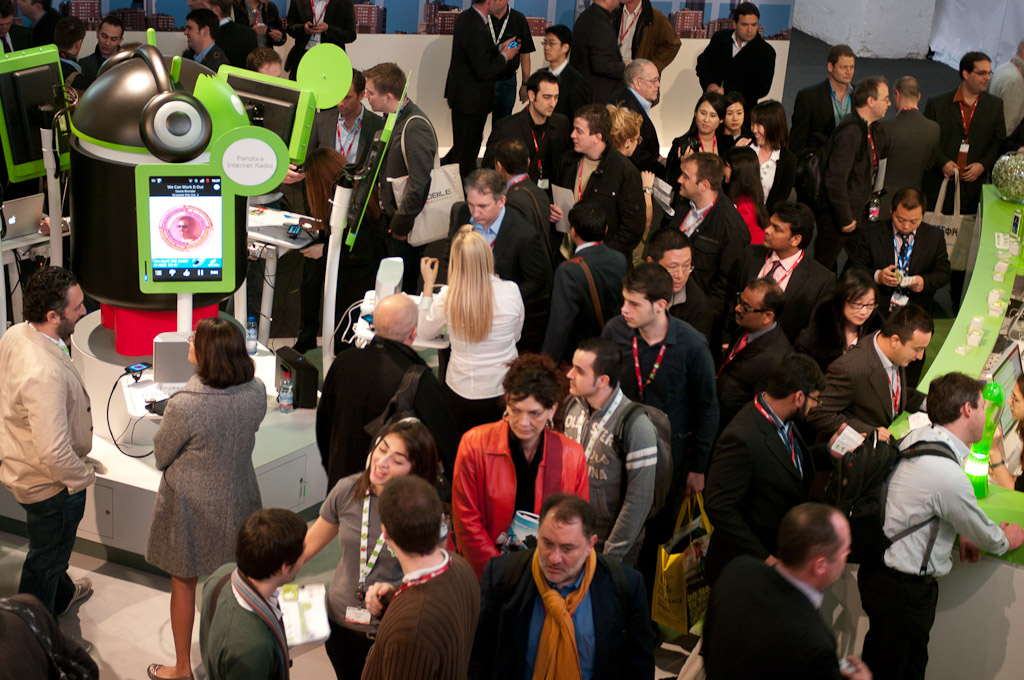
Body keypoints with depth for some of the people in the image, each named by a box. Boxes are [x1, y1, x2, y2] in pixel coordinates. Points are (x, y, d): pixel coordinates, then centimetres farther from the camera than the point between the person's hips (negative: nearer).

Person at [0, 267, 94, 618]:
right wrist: (85, 474, -19)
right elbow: (54, 453, -39)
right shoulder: (45, 374, -40)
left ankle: (62, 593, 59)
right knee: (46, 557, 15)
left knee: (52, 547, 33)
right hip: (51, 483, -9)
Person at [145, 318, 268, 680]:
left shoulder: (184, 406, -31)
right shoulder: (256, 392, -15)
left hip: (192, 506, -5)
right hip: (237, 498, 5)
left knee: (184, 583, 17)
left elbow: (161, 456, -13)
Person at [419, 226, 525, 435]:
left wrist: (428, 284, 4)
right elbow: (515, 336, -1)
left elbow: (425, 332, 1)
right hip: (503, 390, 1)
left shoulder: (447, 297, -20)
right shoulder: (510, 291, -19)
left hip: (461, 392, 0)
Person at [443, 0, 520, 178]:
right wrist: (504, 56, -10)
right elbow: (484, 71, -25)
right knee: (466, 152, 4)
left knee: (465, 145, 22)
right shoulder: (476, 29, -27)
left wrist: (499, 48, 10)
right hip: (471, 100, -10)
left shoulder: (466, 17, 6)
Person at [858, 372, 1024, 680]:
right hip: (904, 590, -8)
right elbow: (985, 536, -9)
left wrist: (960, 534, 13)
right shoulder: (949, 475, -28)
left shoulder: (914, 438, -2)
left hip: (877, 570, 8)